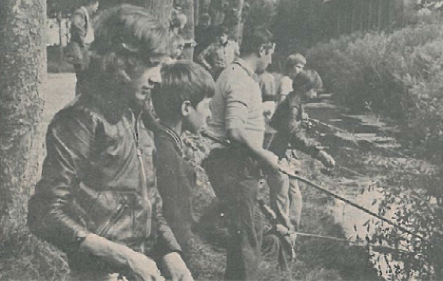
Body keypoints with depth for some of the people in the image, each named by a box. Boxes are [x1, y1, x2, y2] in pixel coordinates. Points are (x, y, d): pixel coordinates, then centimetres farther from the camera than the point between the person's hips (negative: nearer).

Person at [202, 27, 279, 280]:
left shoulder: (234, 74, 15)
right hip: (235, 166, -11)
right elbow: (234, 131, -27)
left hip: (233, 163, 11)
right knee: (248, 232, -4)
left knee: (249, 228, 19)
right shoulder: (241, 81, -18)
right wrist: (264, 155, -18)